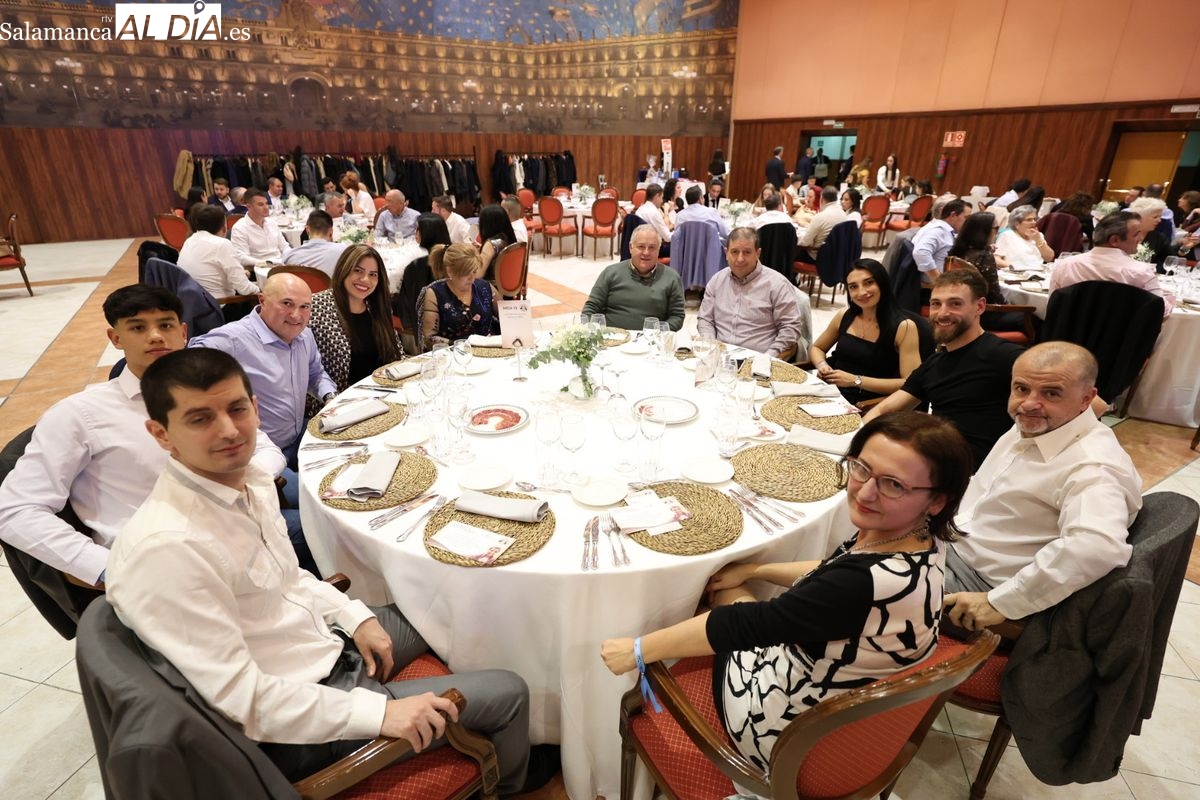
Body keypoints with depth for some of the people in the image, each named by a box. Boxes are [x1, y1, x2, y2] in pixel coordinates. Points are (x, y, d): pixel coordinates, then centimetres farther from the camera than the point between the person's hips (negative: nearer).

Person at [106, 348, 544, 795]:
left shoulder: (248, 481, -5)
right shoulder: (166, 547, -31)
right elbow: (241, 696, -28)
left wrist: (357, 618, -1)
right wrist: (380, 713, -26)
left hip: (326, 642, 8)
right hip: (296, 727, -8)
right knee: (507, 695, -3)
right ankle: (504, 785, 34)